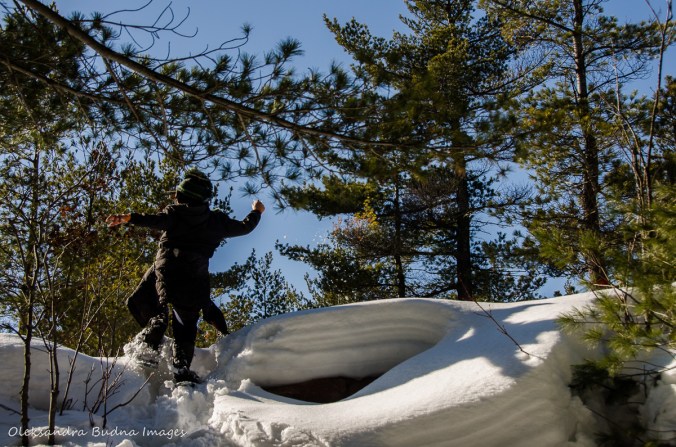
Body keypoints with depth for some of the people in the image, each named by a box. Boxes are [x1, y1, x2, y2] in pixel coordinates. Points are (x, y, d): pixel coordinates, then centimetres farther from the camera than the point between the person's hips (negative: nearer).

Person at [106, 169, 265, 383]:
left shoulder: (175, 212, 7)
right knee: (186, 321, 11)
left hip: (166, 267, -3)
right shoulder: (217, 220, 16)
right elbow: (244, 227, 27)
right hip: (196, 276, 3)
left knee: (138, 302, 11)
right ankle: (182, 366, -7)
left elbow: (158, 220, -15)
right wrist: (256, 212, 46)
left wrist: (129, 218, -24)